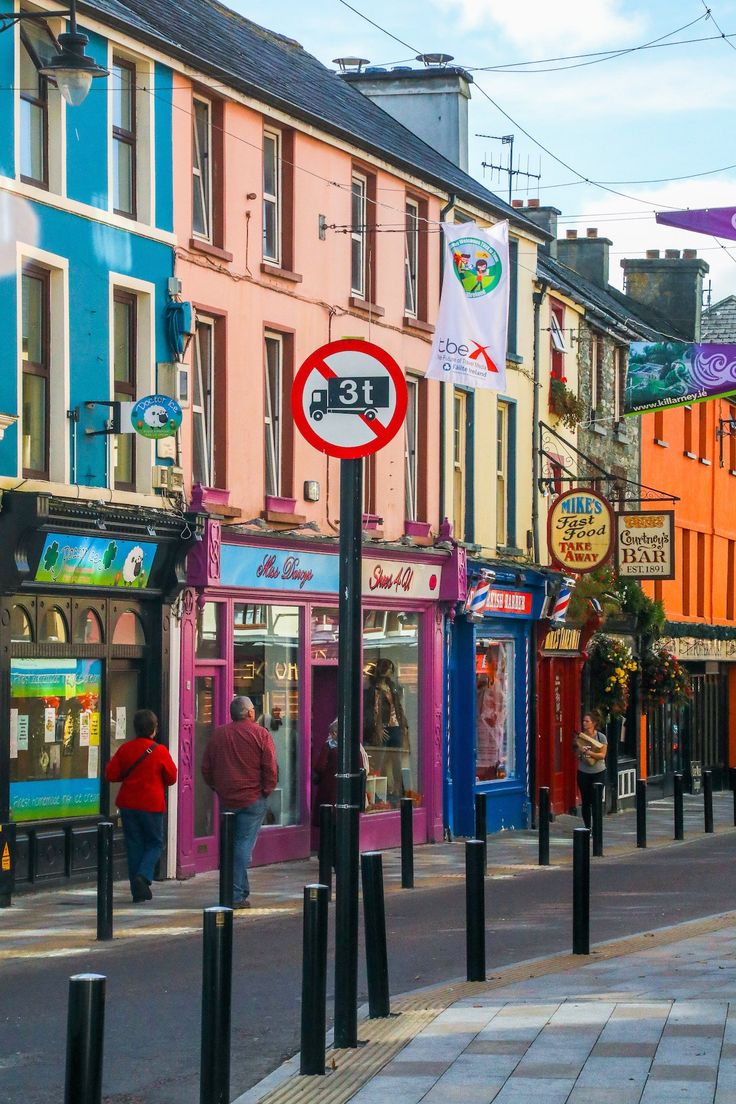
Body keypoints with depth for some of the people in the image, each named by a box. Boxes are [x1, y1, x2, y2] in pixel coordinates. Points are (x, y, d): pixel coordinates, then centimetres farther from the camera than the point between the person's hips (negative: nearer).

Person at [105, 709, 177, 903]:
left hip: (128, 804, 3)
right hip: (152, 805, -3)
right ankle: (143, 876, -14)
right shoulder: (160, 751, -10)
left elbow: (110, 774, 0)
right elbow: (171, 778, -2)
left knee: (134, 844, 9)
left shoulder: (126, 749, -3)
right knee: (155, 843, 11)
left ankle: (138, 891, 8)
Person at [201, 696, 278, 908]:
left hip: (226, 799, 4)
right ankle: (237, 894, -8)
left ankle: (240, 889, 19)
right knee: (244, 844, -3)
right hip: (253, 799, -4)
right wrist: (267, 790, 2)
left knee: (231, 843, 15)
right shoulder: (261, 735, -7)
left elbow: (206, 767, 9)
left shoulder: (218, 734, 5)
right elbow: (271, 768, -10)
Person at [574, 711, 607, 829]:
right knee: (585, 801, 4)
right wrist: (580, 751, -17)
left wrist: (590, 753, -25)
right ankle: (587, 827, 13)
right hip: (583, 772, 2)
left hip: (598, 772, -2)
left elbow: (602, 755, -10)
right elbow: (576, 754, 5)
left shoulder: (601, 737, -4)